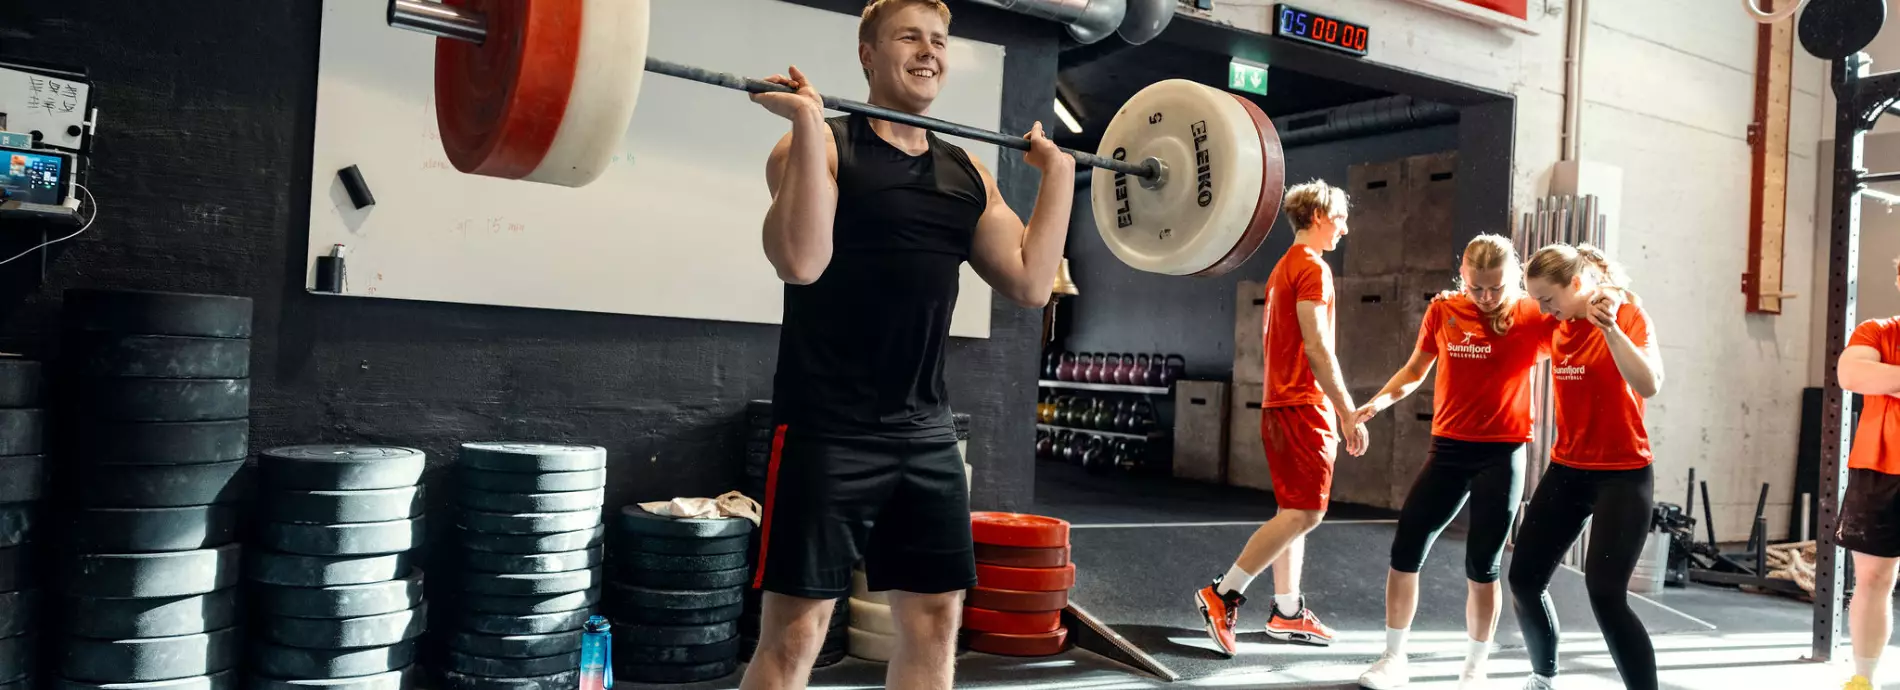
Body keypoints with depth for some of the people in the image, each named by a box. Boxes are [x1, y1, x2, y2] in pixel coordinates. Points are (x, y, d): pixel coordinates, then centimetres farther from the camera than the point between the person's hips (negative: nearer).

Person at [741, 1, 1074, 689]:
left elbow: (1031, 281, 5)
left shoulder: (968, 172, 12)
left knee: (935, 619, 11)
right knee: (795, 629, -2)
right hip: (826, 430, -6)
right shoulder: (822, 148, -5)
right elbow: (800, 261, -22)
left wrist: (1058, 170, 8)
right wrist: (808, 121, -22)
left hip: (926, 434, 6)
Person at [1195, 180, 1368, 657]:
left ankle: (1287, 610, 16)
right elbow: (1317, 347, -18)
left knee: (1294, 511, 12)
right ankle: (1224, 593, -13)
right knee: (1305, 512, -10)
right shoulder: (1312, 268, -10)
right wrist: (1349, 413, -18)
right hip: (1304, 404, -10)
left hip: (1281, 403, 10)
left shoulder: (1284, 268, 19)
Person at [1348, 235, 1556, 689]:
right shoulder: (1443, 310, 0)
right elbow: (1416, 370, 11)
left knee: (1483, 567, 4)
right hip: (1448, 450, 3)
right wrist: (1380, 401, -4)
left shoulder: (1534, 318, -6)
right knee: (1406, 551, 1)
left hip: (1502, 457, -3)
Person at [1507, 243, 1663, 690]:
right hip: (1567, 469, 6)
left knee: (1606, 594, -14)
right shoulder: (1557, 326, 5)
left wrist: (1609, 326, -35)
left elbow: (1649, 385, -29)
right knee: (1524, 578, 8)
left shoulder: (1628, 315, -12)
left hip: (1622, 475, -6)